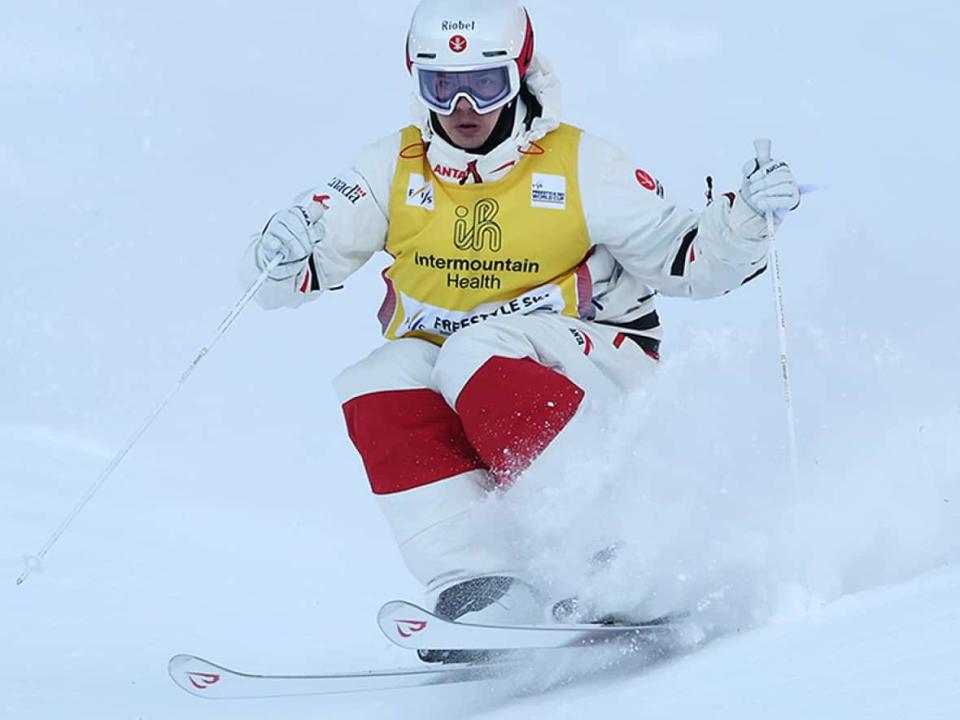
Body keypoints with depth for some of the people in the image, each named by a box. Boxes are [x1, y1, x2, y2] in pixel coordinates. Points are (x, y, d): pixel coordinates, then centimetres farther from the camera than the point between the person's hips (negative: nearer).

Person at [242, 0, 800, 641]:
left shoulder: (582, 167, -7)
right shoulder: (394, 170, 0)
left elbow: (688, 263, -5)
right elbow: (284, 280, -3)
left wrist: (747, 218, -24)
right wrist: (281, 251, -26)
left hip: (591, 378, -3)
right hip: (447, 402, 4)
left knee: (478, 355, -33)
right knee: (379, 387, -27)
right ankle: (480, 590, -34)